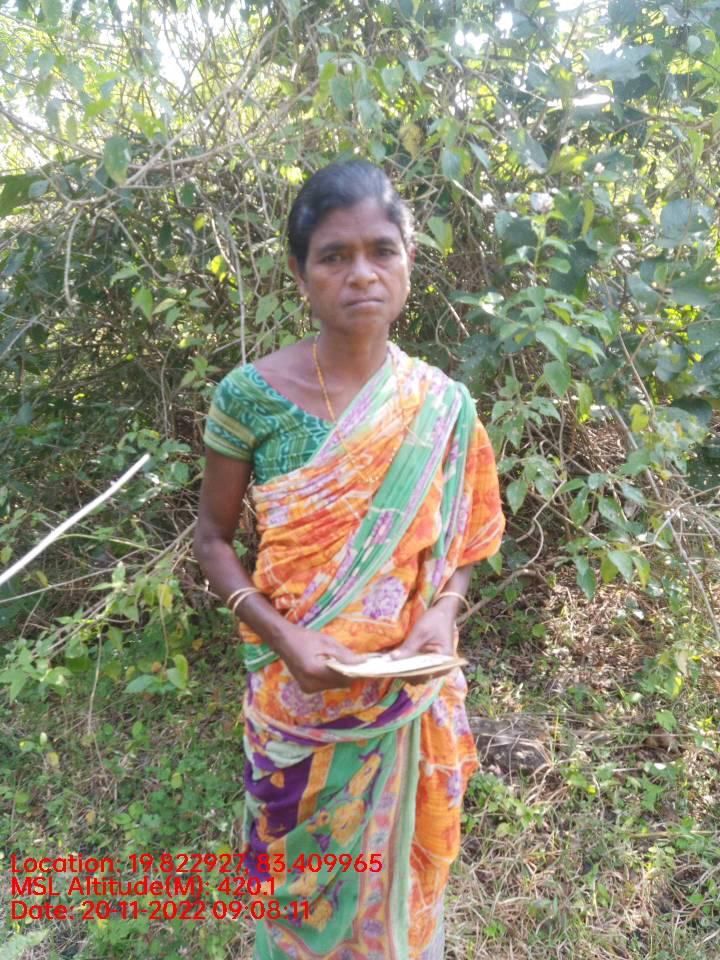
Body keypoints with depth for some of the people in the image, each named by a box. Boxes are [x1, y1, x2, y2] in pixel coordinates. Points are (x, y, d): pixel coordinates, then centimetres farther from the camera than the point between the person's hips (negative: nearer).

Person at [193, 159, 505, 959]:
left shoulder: (442, 406, -7)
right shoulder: (250, 395, -14)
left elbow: (458, 541, 5)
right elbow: (212, 538, -4)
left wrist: (443, 612, -14)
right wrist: (281, 634, -18)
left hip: (404, 689, 2)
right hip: (295, 684, -1)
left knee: (391, 859, 23)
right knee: (302, 864, 21)